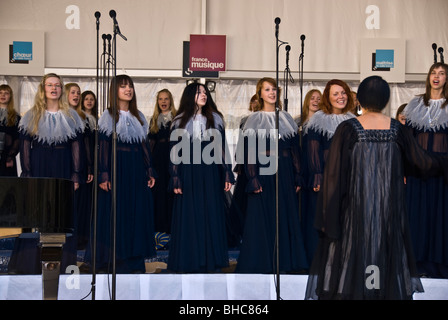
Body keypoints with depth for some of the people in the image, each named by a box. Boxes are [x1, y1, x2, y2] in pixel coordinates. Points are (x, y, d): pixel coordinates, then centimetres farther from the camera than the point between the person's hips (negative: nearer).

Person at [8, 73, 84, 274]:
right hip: (38, 168, 0)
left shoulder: (71, 116, 8)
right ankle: (32, 263, 8)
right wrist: (26, 173, -6)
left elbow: (76, 146, 5)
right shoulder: (32, 115, 6)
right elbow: (25, 146, 3)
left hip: (63, 168, 1)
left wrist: (76, 174, -3)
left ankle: (60, 263, 10)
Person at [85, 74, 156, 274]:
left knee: (137, 213, 4)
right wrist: (103, 175, -14)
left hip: (136, 170, 5)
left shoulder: (138, 116, 12)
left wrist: (150, 172, 8)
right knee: (114, 214, -2)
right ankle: (108, 261, 6)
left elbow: (144, 145, 13)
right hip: (116, 168, -5)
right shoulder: (108, 116, -1)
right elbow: (103, 147, -6)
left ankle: (134, 261, 10)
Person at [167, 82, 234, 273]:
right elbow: (175, 153, 0)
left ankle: (211, 262, 10)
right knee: (188, 219, 1)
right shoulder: (180, 121, 3)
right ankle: (189, 262, 8)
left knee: (212, 218, 3)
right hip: (188, 174, -2)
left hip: (210, 176, 2)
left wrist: (227, 174, 0)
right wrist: (175, 179, -7)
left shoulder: (215, 119, 9)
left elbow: (222, 148, 7)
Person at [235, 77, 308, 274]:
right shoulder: (254, 120, -1)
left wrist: (297, 177, 4)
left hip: (284, 174, 4)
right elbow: (249, 152, -7)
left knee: (285, 217, 6)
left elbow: (295, 150, 10)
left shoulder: (286, 118, 11)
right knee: (262, 218, -1)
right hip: (263, 174, -4)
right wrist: (253, 179, -15)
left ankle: (283, 263, 14)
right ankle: (261, 263, 7)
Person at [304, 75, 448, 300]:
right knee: (387, 254, 11)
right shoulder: (397, 130, 0)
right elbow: (425, 163, 7)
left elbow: (333, 175, -11)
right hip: (389, 212, 3)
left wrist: (327, 218, -6)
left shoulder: (348, 129, -9)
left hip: (354, 210, -2)